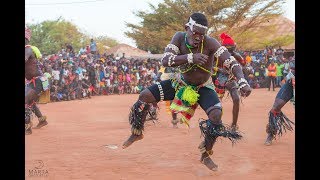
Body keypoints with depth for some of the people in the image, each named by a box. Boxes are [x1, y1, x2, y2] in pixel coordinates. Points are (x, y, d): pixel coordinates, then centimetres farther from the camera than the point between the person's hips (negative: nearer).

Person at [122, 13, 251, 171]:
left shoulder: (210, 43, -29)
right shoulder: (179, 38, -22)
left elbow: (231, 62, -38)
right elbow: (165, 60, -34)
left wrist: (242, 82, -55)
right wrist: (190, 57, -48)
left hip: (203, 87, -2)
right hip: (180, 82, 2)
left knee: (216, 115, -27)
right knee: (144, 96, -9)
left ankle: (206, 155, -4)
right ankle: (137, 133, 17)